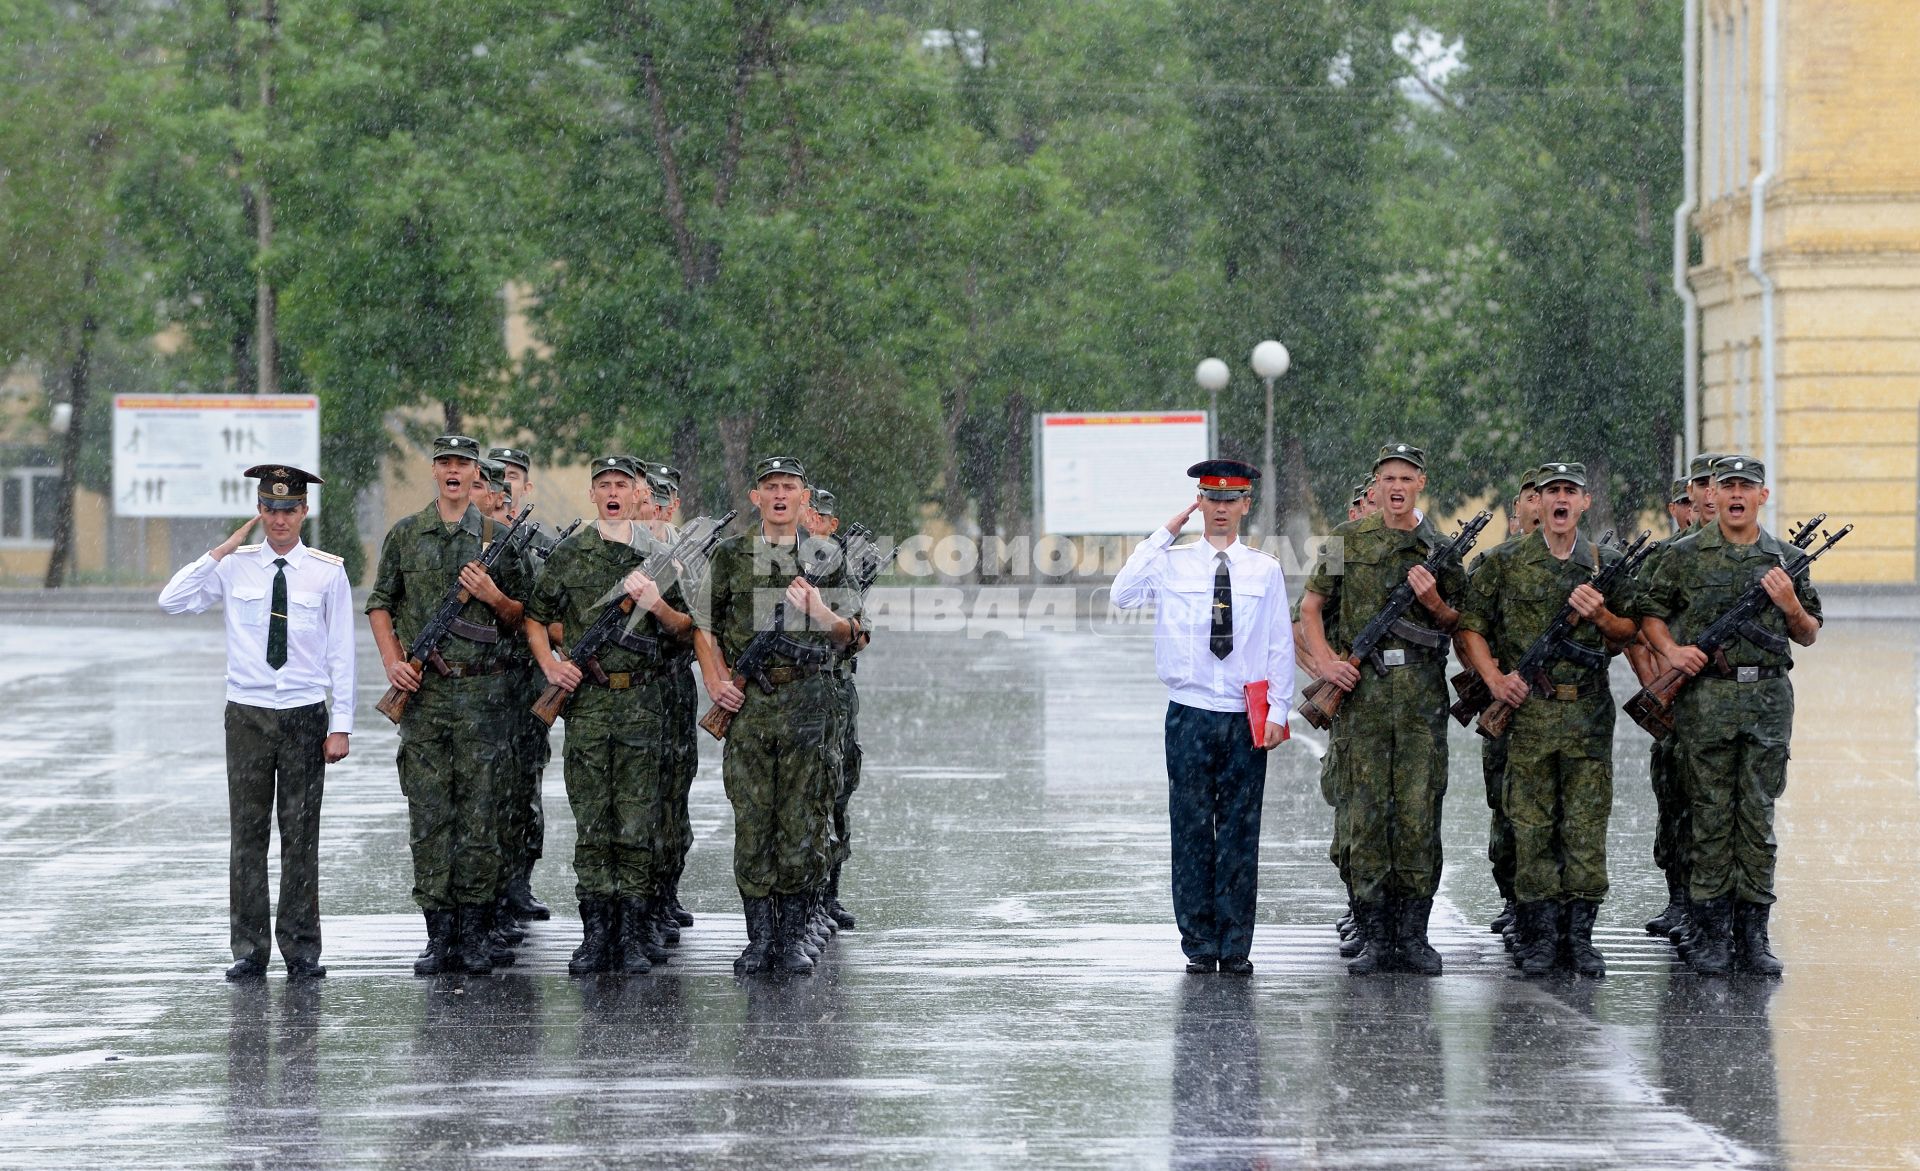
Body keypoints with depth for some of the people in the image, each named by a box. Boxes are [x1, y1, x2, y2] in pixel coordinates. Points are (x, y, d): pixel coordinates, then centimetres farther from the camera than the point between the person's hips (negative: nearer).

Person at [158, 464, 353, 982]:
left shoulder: (328, 572, 1)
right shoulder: (235, 566, 4)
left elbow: (341, 653, 2)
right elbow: (172, 601, -5)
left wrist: (340, 725, -2)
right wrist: (220, 551, -6)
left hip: (305, 713, -1)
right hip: (247, 713, 1)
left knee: (301, 835, 2)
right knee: (248, 833, 2)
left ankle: (301, 948, 8)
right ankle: (249, 949, 6)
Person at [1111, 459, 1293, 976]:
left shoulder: (1265, 570, 6)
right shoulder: (1171, 563, 3)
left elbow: (1281, 645, 6)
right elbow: (1123, 594, -13)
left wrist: (1278, 711, -2)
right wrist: (1164, 533, -8)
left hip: (1247, 718, 1)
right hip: (1190, 716, -1)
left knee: (1240, 832, 3)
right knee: (1192, 830, 1)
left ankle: (1236, 947, 8)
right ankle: (1199, 946, 7)